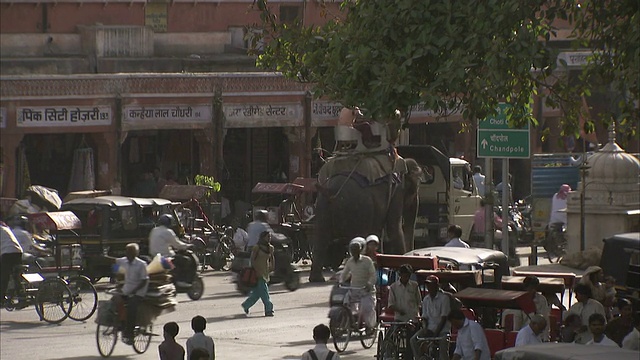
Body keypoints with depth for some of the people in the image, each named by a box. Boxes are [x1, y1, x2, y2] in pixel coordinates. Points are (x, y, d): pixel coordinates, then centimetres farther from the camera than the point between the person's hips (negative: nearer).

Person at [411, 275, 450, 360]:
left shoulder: (444, 298, -8)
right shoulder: (426, 299, 10)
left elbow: (444, 318, -12)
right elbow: (424, 317, 13)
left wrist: (436, 332, -19)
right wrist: (424, 327, -8)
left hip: (442, 328, -5)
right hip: (430, 328, 5)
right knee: (413, 340, -15)